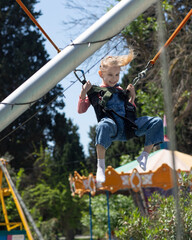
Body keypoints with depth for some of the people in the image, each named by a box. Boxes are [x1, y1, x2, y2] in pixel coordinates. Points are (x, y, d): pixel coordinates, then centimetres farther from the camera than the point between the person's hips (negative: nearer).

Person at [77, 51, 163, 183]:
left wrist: (132, 97, 26)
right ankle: (101, 166, -37)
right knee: (103, 126, -44)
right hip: (113, 127, -5)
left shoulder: (120, 91, 30)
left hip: (128, 125, 5)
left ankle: (144, 156, -6)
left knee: (156, 122, -10)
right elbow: (81, 110, 11)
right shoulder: (95, 91, 16)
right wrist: (83, 94, -2)